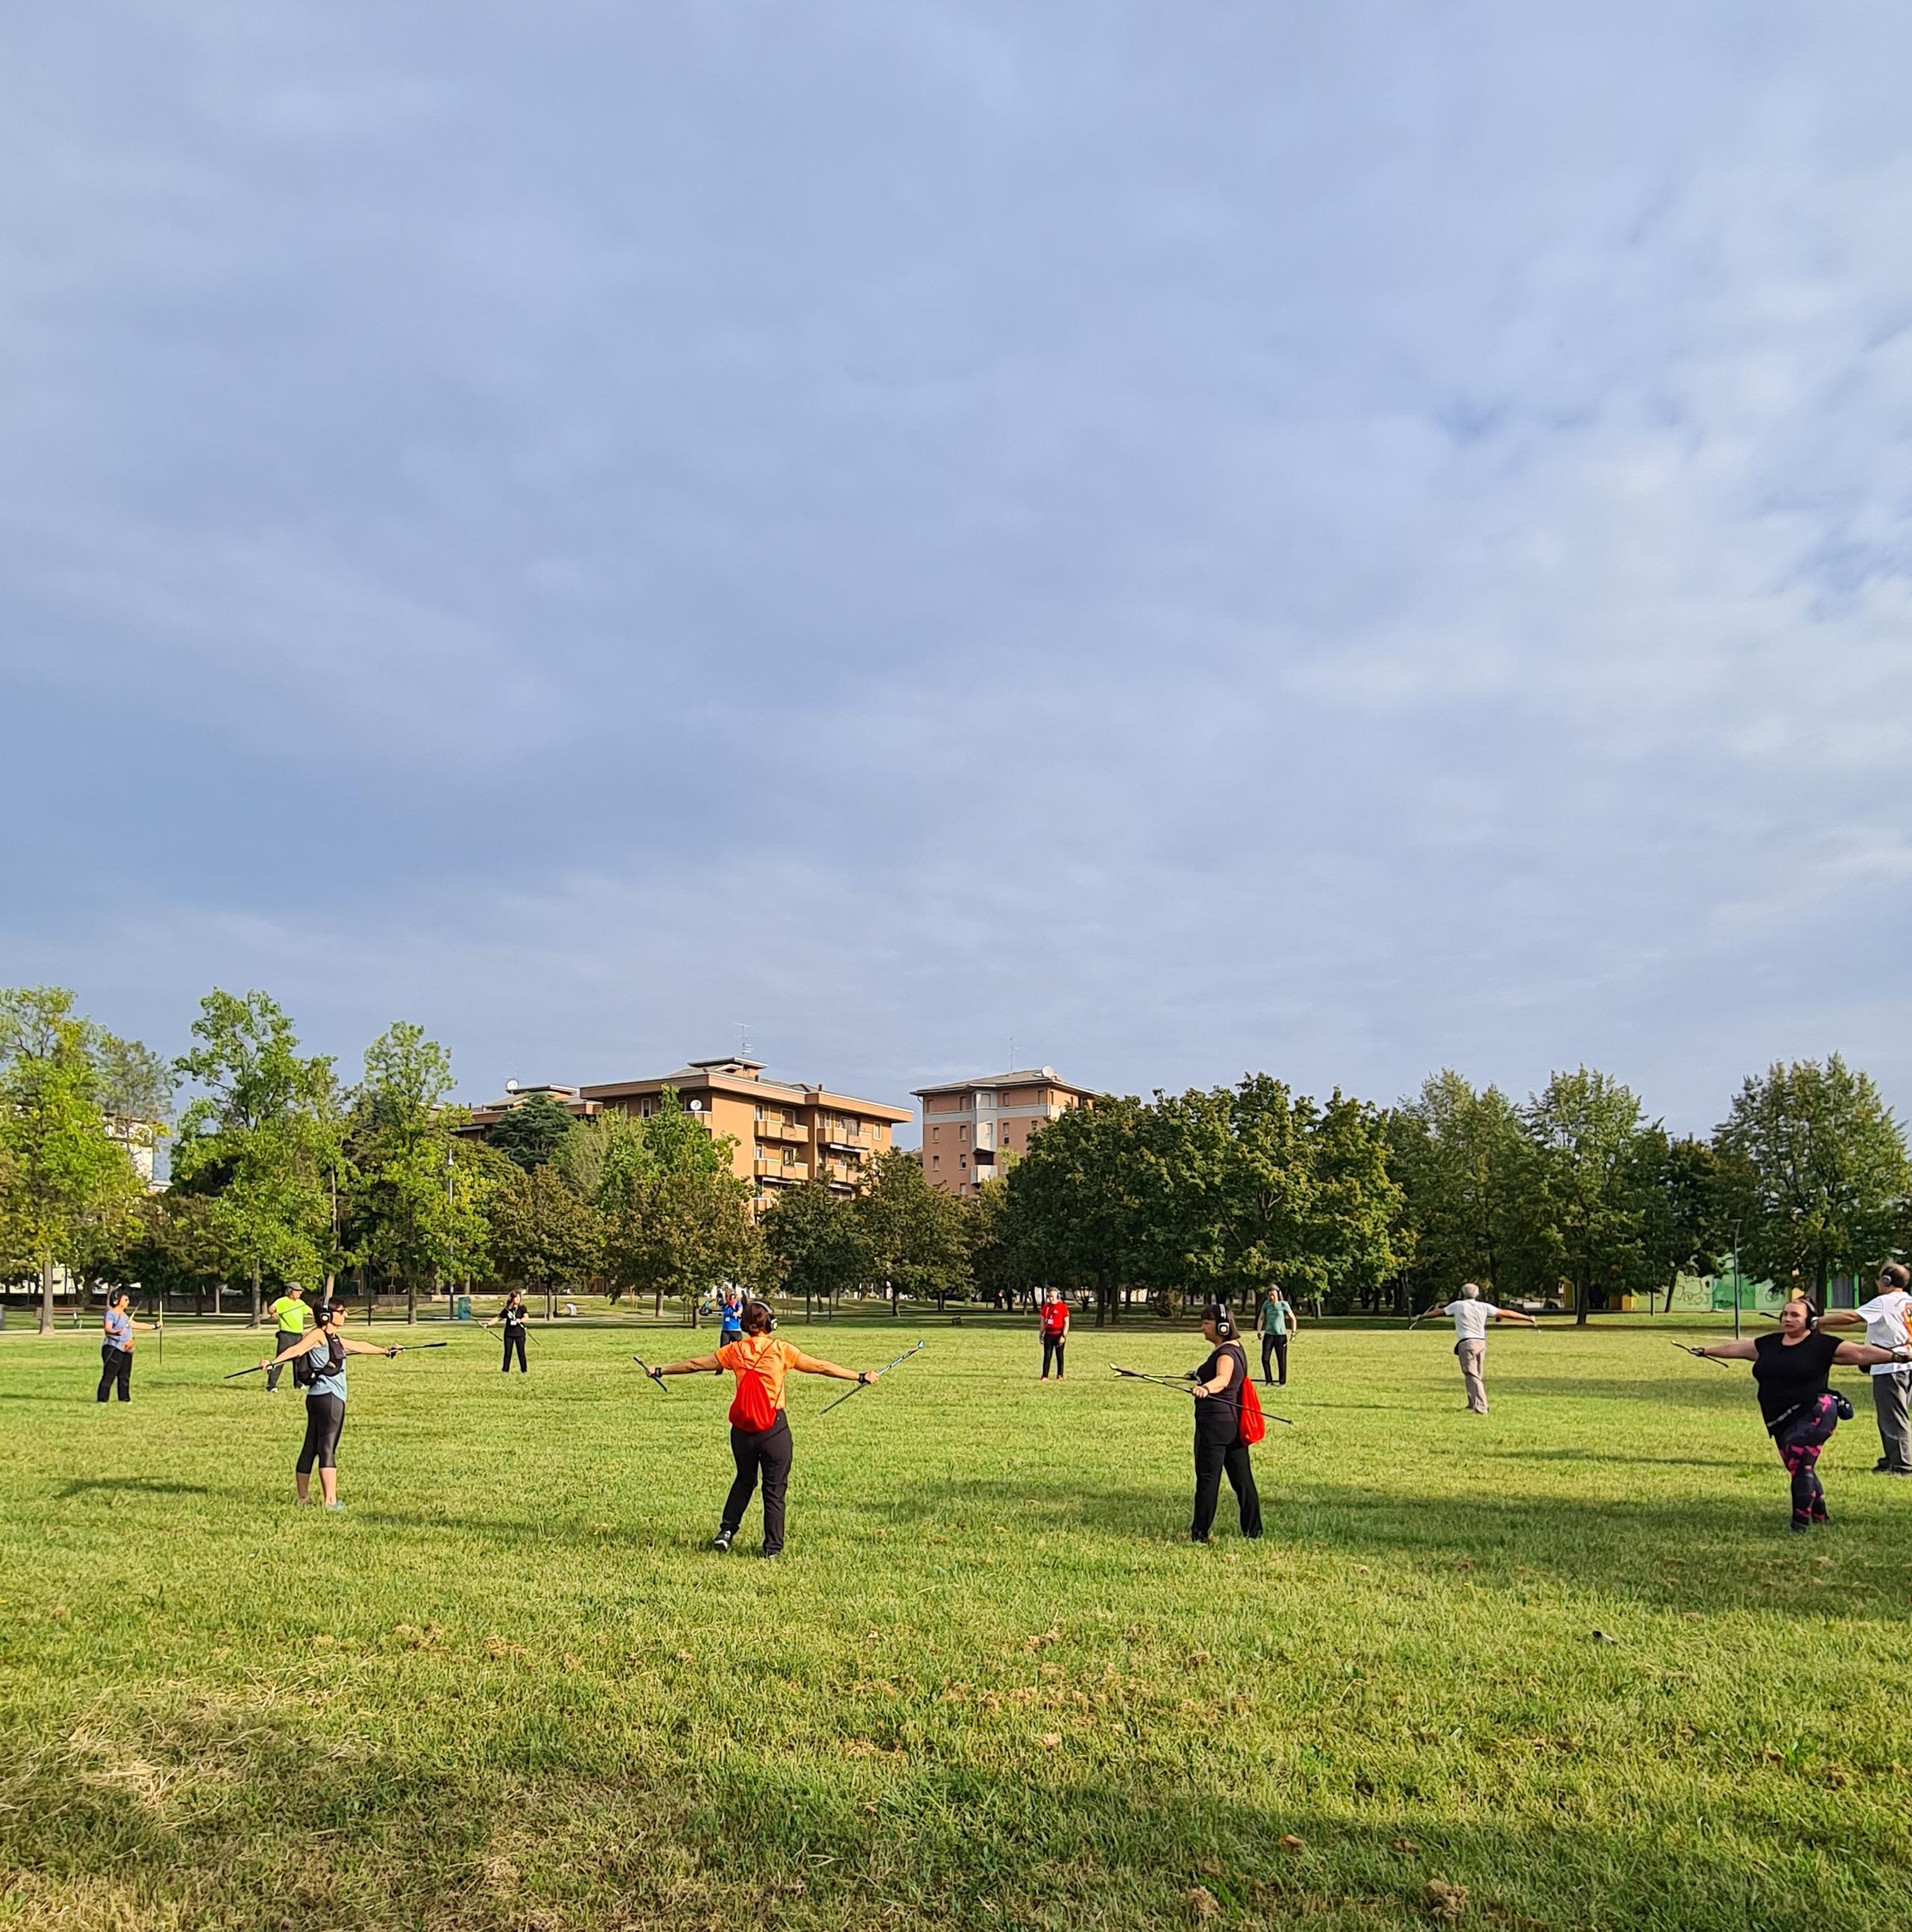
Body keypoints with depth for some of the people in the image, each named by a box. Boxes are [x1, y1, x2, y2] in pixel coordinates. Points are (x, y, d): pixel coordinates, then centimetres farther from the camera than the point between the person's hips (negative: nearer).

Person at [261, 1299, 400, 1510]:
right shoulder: (318, 1335, -7)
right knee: (327, 1448, -10)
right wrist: (273, 1361, -40)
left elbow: (359, 1346, 33)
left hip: (333, 1398, 10)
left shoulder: (335, 1339, 20)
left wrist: (385, 1351, 44)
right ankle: (330, 1501, -12)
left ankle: (303, 1498, 20)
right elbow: (296, 1349, -23)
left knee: (311, 1448, 13)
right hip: (327, 1396, -10)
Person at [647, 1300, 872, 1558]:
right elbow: (822, 1367, -4)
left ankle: (726, 1530, 23)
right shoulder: (781, 1350, -7)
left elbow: (695, 1364, 11)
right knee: (775, 1489, 8)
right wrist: (861, 1376, 3)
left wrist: (661, 1371, 25)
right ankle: (773, 1547, 12)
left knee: (744, 1480, 25)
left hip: (742, 1429, 4)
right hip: (774, 1429, -3)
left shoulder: (734, 1351, 2)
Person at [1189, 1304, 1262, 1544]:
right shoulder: (1235, 1348, 14)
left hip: (1215, 1421, -10)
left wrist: (1206, 1387, -57)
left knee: (1207, 1478, -4)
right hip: (1235, 1422, 10)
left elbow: (1223, 1379, -38)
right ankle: (1253, 1530, 19)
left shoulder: (1225, 1353, -17)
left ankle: (1200, 1533, 0)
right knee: (1242, 1478, 13)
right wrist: (1200, 1376, 45)